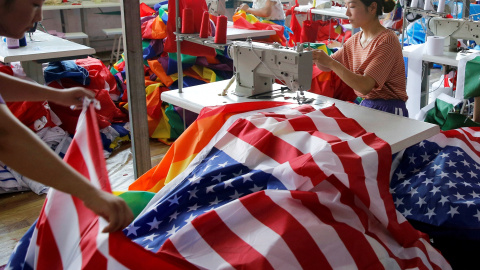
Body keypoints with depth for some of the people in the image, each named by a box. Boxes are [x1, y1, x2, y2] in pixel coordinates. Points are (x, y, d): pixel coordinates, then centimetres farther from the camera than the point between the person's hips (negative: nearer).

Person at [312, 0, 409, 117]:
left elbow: (365, 86, -25)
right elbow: (326, 67, 12)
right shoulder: (355, 40, 9)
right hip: (365, 106, 7)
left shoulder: (387, 40, -16)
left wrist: (330, 62, -30)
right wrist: (315, 56, -10)